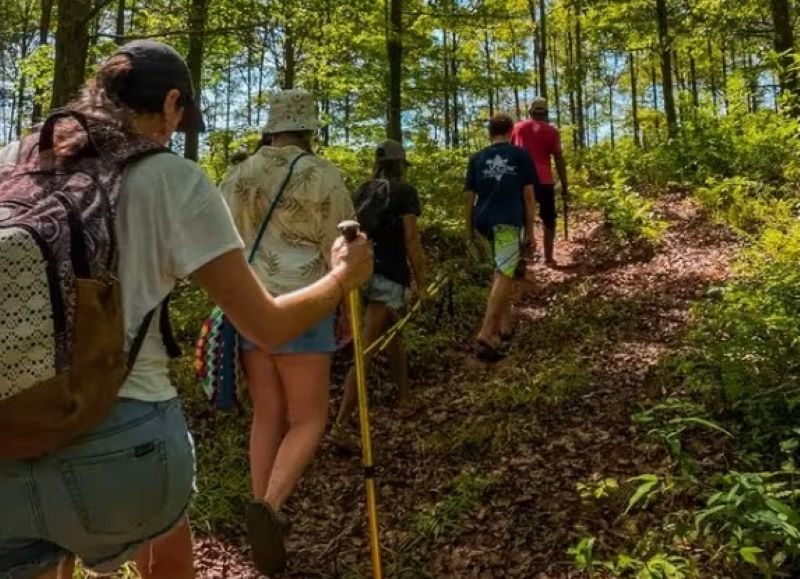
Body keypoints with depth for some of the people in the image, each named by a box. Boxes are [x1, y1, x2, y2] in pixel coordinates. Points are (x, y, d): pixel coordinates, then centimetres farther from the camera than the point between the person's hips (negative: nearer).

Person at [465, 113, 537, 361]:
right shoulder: (520, 155, 7)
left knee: (503, 270, 23)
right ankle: (487, 334, -21)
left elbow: (469, 197, 13)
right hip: (508, 220, -5)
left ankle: (504, 325, 23)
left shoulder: (476, 158, 15)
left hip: (483, 220, 5)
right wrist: (530, 231, 8)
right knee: (504, 275, -9)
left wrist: (469, 230, 21)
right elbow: (528, 195, 4)